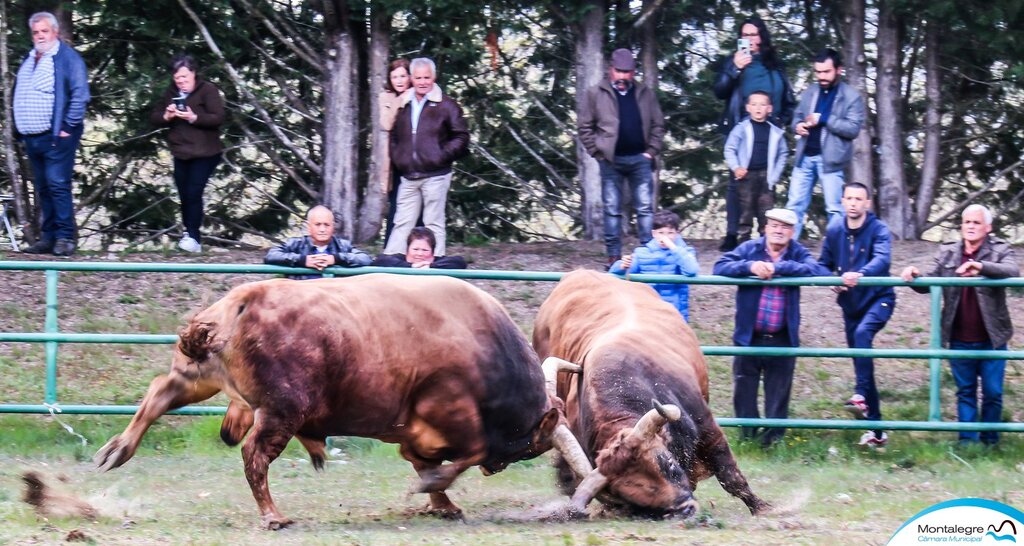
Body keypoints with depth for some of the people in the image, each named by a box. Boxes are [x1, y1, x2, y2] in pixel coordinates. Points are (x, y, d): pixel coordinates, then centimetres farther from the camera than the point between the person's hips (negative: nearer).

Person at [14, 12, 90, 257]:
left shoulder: (67, 57, -5)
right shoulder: (29, 60, 17)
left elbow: (80, 94, -12)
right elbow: (20, 96, 25)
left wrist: (69, 127, -14)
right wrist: (20, 129, 15)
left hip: (55, 136, -8)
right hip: (31, 136, 8)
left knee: (58, 186, -11)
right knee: (43, 189, 9)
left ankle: (65, 238, -10)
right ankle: (48, 237, 13)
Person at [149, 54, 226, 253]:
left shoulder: (208, 90, -8)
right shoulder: (170, 93, 9)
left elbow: (218, 118, -16)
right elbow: (153, 117, 10)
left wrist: (194, 117, -28)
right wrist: (166, 116, -13)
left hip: (204, 154, -6)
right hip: (181, 153, 6)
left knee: (194, 193, -14)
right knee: (184, 196, 7)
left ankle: (193, 237, -11)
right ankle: (189, 233, 19)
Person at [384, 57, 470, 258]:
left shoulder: (445, 105, -1)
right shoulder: (403, 105, 13)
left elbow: (461, 136, -2)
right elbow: (394, 137, 24)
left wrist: (442, 156, -10)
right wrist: (397, 159, 9)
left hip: (435, 175, -5)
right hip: (409, 177, 5)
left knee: (434, 224, 0)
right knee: (402, 224, 5)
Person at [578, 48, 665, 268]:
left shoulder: (645, 94, 9)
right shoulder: (596, 94, 2)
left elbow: (658, 125, 13)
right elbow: (584, 126, 3)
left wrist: (651, 151, 2)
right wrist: (597, 151, -4)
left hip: (639, 159, 1)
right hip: (610, 160, -1)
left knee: (645, 208, -1)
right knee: (612, 209, 2)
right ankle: (614, 256, 6)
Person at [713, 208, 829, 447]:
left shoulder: (798, 254, 1)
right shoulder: (749, 249, 1)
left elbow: (819, 272, -19)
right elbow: (720, 267, -9)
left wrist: (779, 267, -25)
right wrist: (749, 266, -26)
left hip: (782, 339, -1)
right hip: (749, 336, 1)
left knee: (778, 392, 6)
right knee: (744, 391, 8)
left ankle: (773, 435, 15)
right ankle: (747, 435, 20)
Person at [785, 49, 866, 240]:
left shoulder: (852, 97, -5)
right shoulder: (810, 93, 13)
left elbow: (853, 128, -12)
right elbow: (797, 115, 22)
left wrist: (823, 119, -18)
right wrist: (798, 125, -3)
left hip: (830, 159, -5)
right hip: (805, 157, 5)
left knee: (834, 209, -1)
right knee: (795, 205, 5)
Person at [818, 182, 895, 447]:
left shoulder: (879, 229, -11)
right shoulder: (834, 231, 4)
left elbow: (882, 258, -28)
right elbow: (823, 264, 14)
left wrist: (860, 274, -47)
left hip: (878, 298, -6)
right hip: (850, 304, 6)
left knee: (862, 333, -35)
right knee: (860, 362, 7)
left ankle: (861, 396, -40)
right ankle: (876, 429, 14)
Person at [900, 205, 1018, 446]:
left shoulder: (1000, 251, -4)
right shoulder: (947, 253, 7)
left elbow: (1012, 271, -23)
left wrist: (981, 267, -38)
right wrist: (914, 276, -15)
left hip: (991, 339, -2)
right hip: (960, 341, 2)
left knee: (993, 393, 5)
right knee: (965, 392, 9)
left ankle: (990, 441, 19)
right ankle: (967, 441, 14)